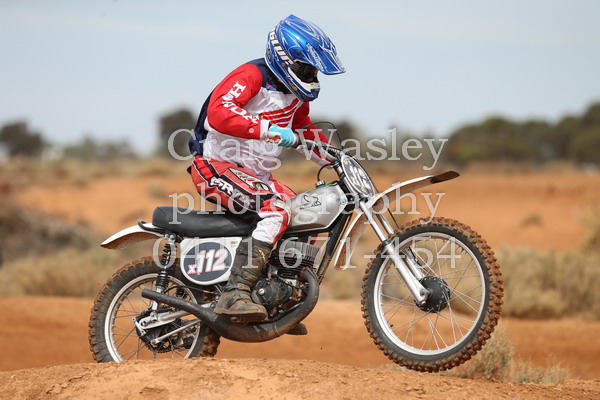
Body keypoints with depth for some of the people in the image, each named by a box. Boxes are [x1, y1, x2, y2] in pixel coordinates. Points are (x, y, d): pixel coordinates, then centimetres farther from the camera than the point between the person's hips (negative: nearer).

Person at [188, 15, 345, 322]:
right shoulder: (251, 76, -16)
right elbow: (219, 112, -33)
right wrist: (267, 130, -38)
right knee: (277, 212, -31)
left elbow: (304, 129, 32)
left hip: (256, 174, 10)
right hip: (217, 166, -10)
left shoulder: (296, 94, 13)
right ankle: (234, 295, -39)